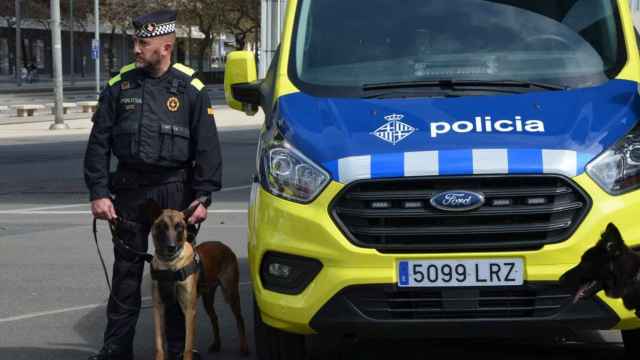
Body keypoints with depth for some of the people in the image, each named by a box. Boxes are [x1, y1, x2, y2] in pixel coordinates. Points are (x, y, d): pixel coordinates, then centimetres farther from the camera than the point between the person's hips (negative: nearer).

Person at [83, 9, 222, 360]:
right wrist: (98, 192, -3)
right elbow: (99, 143, 4)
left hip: (175, 190, -1)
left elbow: (207, 148, 0)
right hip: (130, 189, 1)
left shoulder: (191, 89, -1)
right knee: (126, 271, 6)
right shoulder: (120, 85, 3)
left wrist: (203, 196, -7)